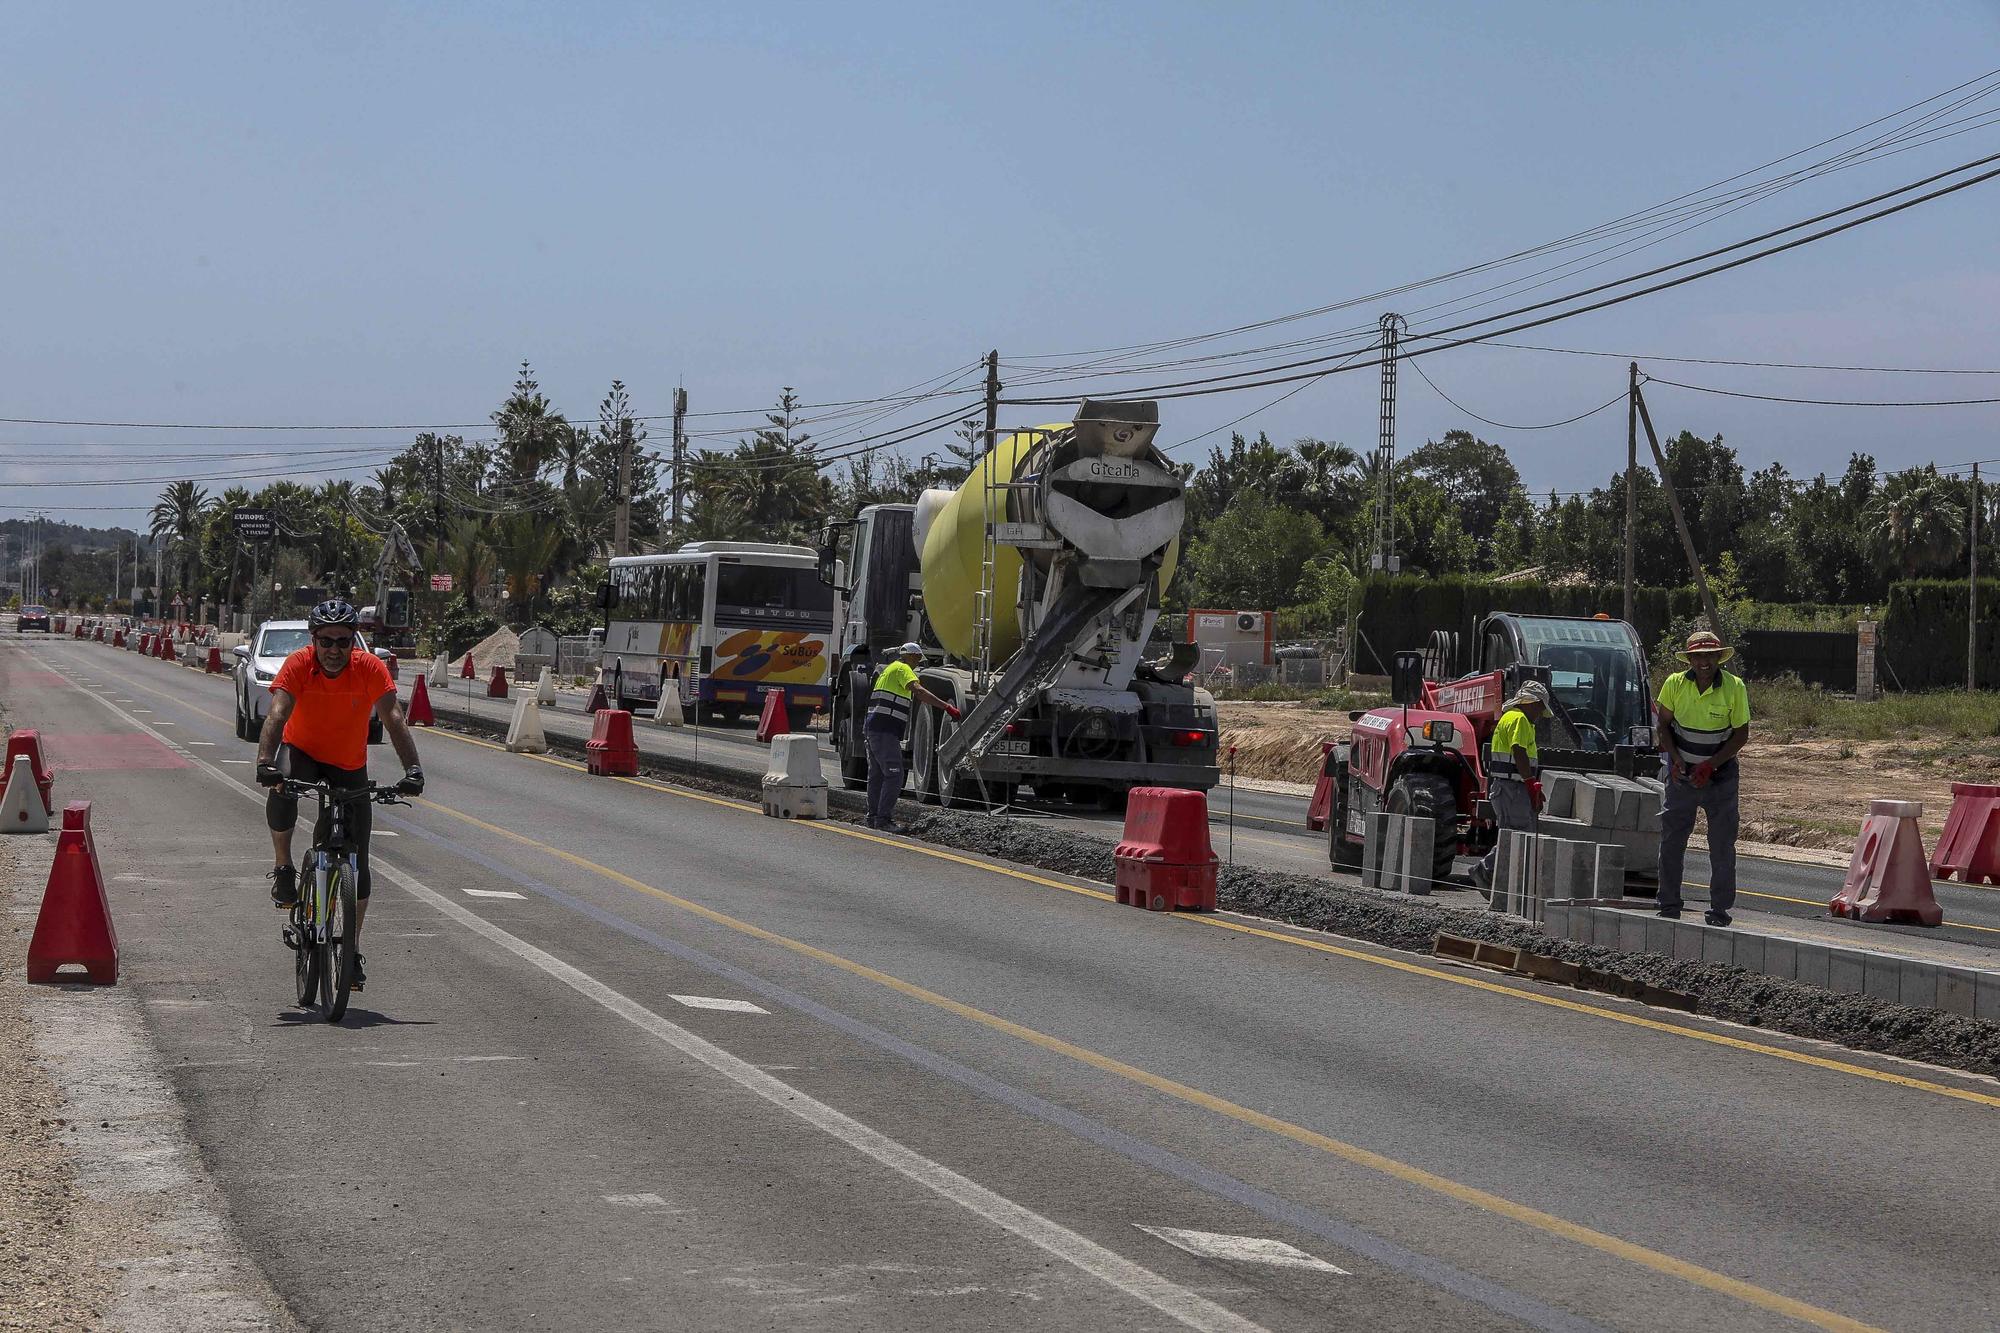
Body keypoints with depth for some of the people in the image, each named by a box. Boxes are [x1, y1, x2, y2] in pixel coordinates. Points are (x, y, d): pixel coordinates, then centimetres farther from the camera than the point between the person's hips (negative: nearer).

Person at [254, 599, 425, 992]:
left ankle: (353, 949, 15)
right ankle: (284, 869, -13)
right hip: (302, 750, -1)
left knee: (356, 862, 0)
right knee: (281, 790, -38)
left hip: (349, 766, 1)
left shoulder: (371, 669, -22)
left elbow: (394, 721, -28)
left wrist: (412, 769, -43)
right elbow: (277, 716, -35)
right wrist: (265, 761, -52)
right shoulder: (298, 665, -24)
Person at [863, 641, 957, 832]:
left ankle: (873, 817, 18)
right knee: (894, 775, -12)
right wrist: (946, 707, -28)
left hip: (874, 729, 11)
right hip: (885, 730, -11)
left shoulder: (888, 670, 26)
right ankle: (884, 819, -15)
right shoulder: (902, 668, -5)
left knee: (877, 774, 14)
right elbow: (919, 691, -22)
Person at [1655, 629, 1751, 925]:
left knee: (1722, 844, 1)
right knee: (1671, 840, 2)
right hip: (1681, 773, 2)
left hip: (1720, 775, -1)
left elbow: (1741, 734, -6)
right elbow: (1664, 725, 4)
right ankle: (1669, 906, 12)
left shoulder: (1734, 687, -11)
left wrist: (1711, 765, -16)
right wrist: (1675, 759, -12)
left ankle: (1719, 909, 9)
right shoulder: (1675, 684, -7)